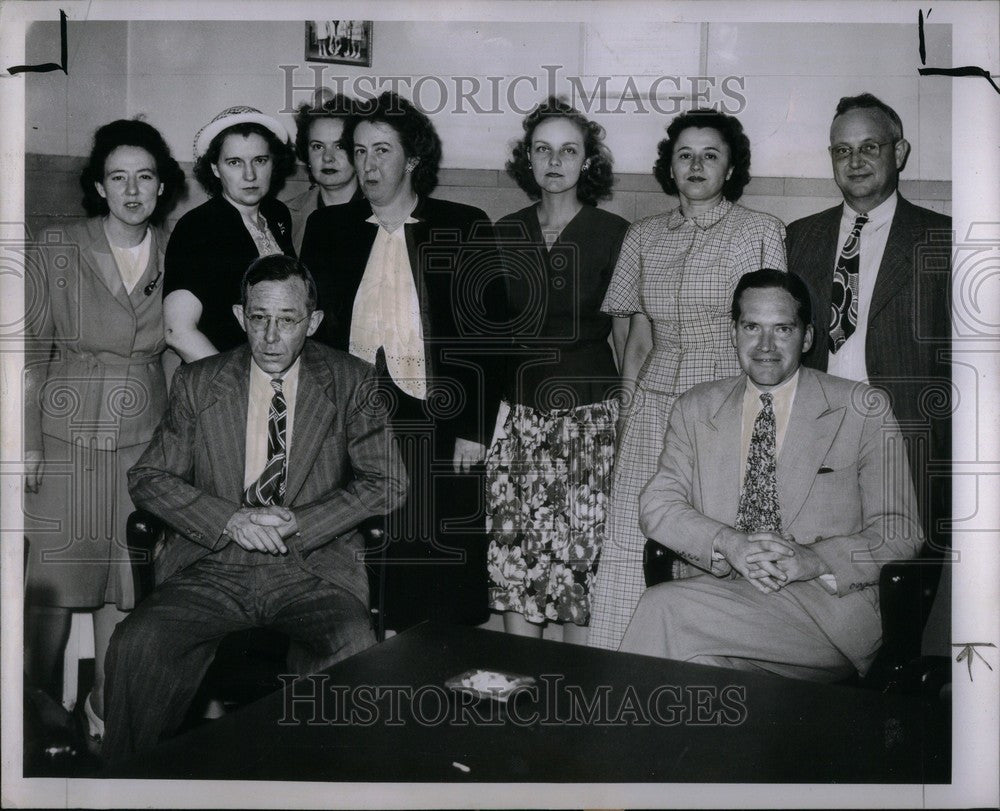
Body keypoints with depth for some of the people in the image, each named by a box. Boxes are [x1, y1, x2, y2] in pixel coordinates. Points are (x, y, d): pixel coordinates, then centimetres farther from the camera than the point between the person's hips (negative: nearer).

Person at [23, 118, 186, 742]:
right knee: (55, 580, 3)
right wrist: (28, 441, -4)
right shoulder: (58, 247, -1)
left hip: (144, 434, 1)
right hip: (68, 433, -1)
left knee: (124, 579, 7)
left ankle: (103, 708, 22)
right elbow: (33, 349, 0)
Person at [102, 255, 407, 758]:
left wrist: (297, 522, -11)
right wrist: (229, 519, -10)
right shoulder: (197, 384, 8)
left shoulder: (351, 384, 5)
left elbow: (387, 482, 2)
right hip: (213, 569, 2)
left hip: (313, 570, -1)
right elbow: (148, 478, 7)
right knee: (136, 644, -26)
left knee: (356, 653, -31)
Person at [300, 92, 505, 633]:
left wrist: (474, 430, -6)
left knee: (439, 585, 1)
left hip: (436, 428, -2)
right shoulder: (328, 228, 11)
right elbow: (313, 328, 12)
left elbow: (486, 335, 0)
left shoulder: (464, 228, 3)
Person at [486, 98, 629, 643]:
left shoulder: (613, 235, 0)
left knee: (584, 565, -5)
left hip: (591, 414, -3)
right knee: (513, 566, 3)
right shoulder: (505, 235, 10)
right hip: (517, 417, 3)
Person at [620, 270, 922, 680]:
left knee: (664, 608, -27)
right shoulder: (695, 409, 13)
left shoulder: (864, 410, 4)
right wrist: (728, 544, -15)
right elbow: (657, 504, 4)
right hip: (724, 593, 3)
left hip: (830, 604, -2)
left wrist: (814, 559, -18)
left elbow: (900, 535, 0)